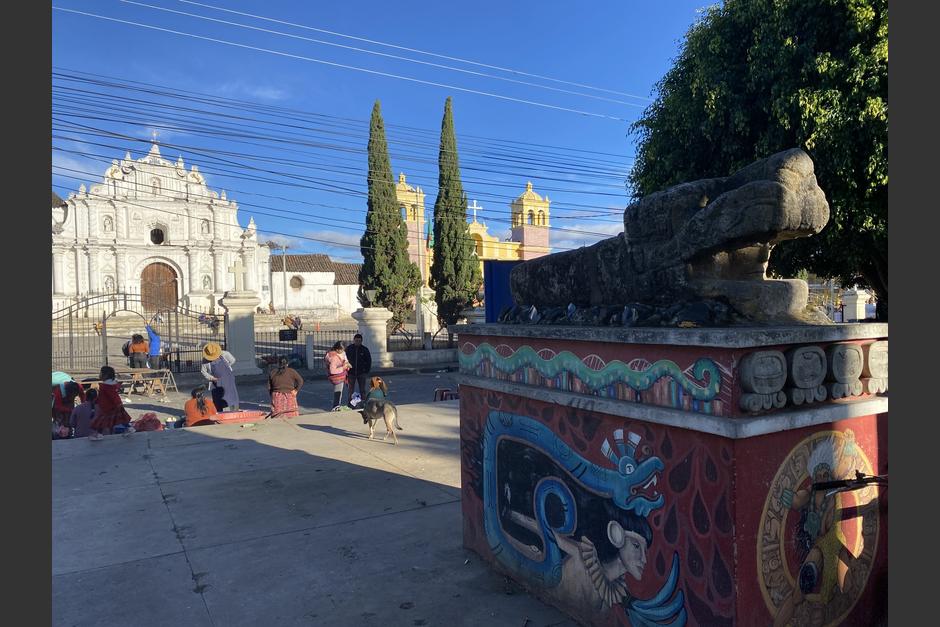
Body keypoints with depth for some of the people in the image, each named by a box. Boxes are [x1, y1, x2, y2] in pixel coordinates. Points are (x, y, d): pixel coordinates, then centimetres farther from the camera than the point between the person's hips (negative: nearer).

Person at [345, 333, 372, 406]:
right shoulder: (349, 349, 0)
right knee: (351, 390, 5)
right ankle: (350, 404, 11)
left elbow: (369, 361, 7)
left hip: (361, 373, 0)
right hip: (351, 373, 0)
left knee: (362, 390, 4)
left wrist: (366, 371, 0)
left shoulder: (365, 350, 1)